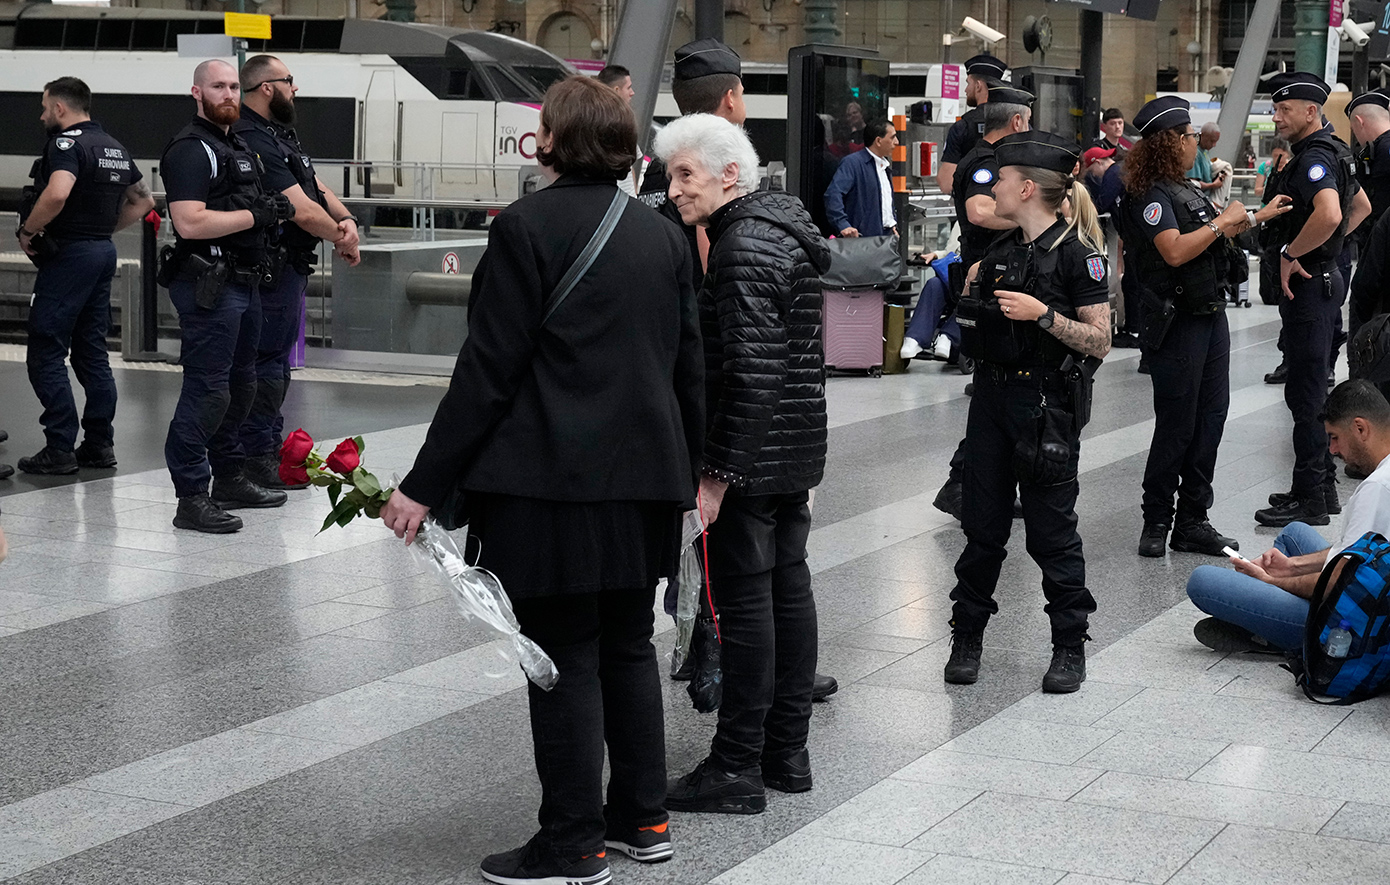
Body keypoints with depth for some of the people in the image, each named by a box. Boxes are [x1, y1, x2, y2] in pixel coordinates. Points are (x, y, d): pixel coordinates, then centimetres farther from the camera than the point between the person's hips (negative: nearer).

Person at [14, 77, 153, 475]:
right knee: (92, 352, 13)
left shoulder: (68, 143, -13)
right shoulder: (114, 148, 14)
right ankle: (100, 444, 14)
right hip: (103, 252, 9)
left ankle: (60, 449, -6)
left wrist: (28, 230, -16)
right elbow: (143, 201, 23)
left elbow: (57, 193, -31)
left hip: (68, 254, -9)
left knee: (46, 353, -4)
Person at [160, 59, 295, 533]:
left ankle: (229, 479, 30)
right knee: (207, 391, -9)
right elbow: (190, 222, -24)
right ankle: (191, 498, -6)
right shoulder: (191, 149, -13)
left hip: (243, 281, 10)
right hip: (208, 284, -10)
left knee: (240, 385, 18)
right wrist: (255, 215, -18)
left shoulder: (238, 146, 19)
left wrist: (275, 211, 12)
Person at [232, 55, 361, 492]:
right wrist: (343, 241, -10)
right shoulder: (253, 141, -20)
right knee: (268, 361, -6)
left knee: (278, 358, 17)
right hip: (272, 269, -11)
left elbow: (317, 187, 14)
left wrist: (347, 219, -6)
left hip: (291, 265, 11)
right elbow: (303, 212, -24)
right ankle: (257, 458, 0)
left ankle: (273, 447, 26)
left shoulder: (281, 133, 15)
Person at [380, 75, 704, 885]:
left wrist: (426, 484, -9)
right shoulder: (663, 235, 11)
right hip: (646, 476, 7)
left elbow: (488, 369, -13)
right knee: (628, 643, 17)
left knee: (565, 656, 1)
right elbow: (690, 367, 15)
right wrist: (686, 472, 25)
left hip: (555, 481, -7)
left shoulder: (529, 226, -11)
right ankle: (644, 819, 26)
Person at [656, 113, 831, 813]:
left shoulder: (744, 249, -17)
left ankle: (737, 769, 2)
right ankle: (787, 751, 22)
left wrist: (719, 472, -22)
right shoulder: (782, 231, 14)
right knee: (788, 589, 13)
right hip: (796, 453, 10)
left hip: (751, 460, -10)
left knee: (744, 602, -5)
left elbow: (751, 372, -24)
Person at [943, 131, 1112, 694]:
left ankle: (1070, 646, 13)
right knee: (982, 524, 10)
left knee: (1051, 530, 0)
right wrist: (967, 290, 9)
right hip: (993, 395, 6)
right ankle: (967, 638, 20)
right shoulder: (1001, 252, 11)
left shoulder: (1077, 253, -10)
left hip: (1047, 406, -6)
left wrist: (1043, 314, -22)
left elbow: (1099, 341, -15)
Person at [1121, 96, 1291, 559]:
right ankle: (1156, 522, 9)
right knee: (1177, 424, -3)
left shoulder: (1183, 189, 15)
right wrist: (1223, 221, -16)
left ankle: (1192, 523, 16)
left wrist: (1258, 216, 29)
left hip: (1210, 315, 9)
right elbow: (1175, 251, -26)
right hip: (1178, 323, -9)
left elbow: (1210, 237, 28)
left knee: (1210, 417, 9)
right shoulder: (1150, 194, -14)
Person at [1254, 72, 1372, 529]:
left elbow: (1329, 214, -36)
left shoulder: (1314, 158, -18)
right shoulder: (1327, 153, 15)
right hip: (1322, 279, 11)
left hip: (1308, 284, -11)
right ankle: (1323, 484, 25)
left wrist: (1291, 254, -23)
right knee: (1313, 389, 17)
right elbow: (1361, 205, 30)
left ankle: (1309, 499, -3)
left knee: (1305, 393, -6)